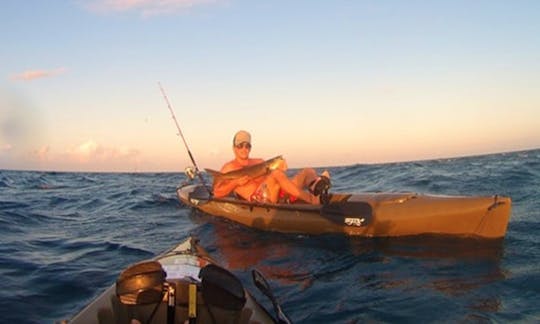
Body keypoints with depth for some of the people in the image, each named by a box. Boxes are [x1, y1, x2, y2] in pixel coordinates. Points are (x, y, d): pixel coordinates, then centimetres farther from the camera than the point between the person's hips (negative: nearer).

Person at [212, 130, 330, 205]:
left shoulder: (260, 162, 30)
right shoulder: (229, 167, 15)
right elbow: (217, 193, 4)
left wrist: (280, 170, -4)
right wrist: (236, 182, -10)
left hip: (278, 195, 6)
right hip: (257, 198, -6)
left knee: (308, 171, -7)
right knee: (277, 173, -33)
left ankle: (315, 187, -44)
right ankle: (312, 200, -41)